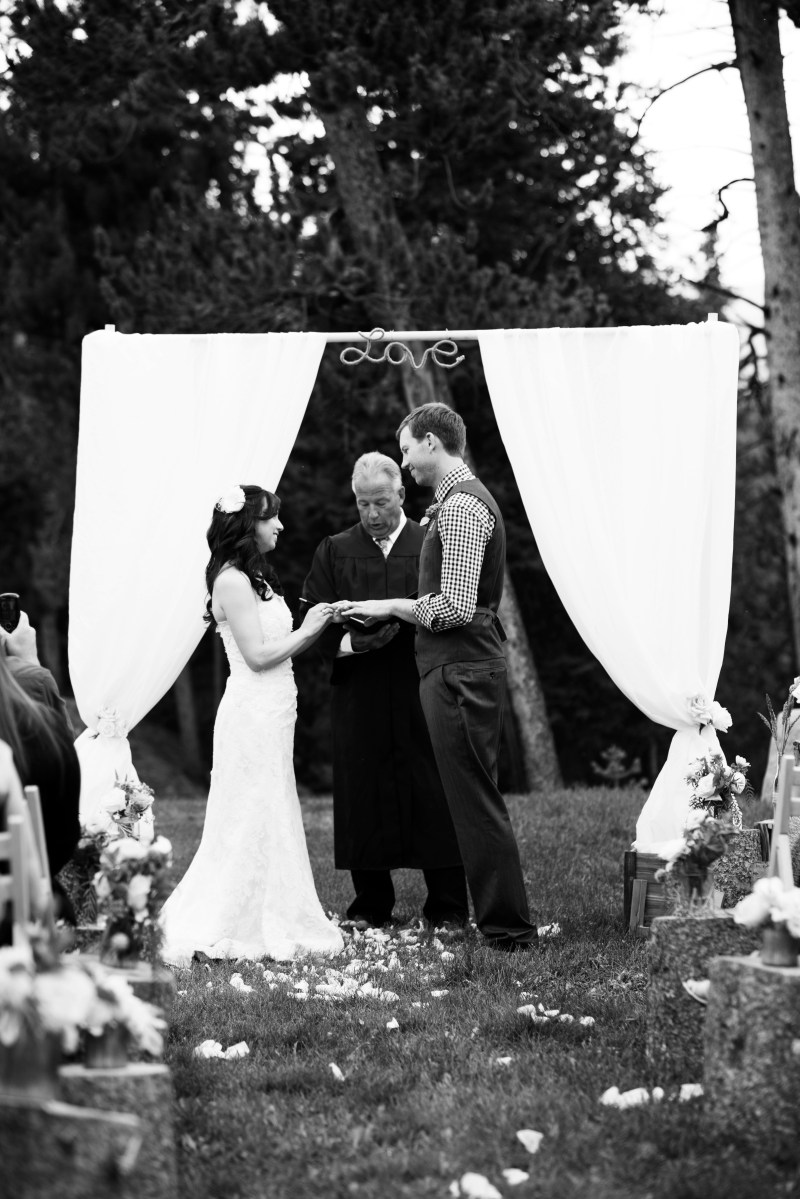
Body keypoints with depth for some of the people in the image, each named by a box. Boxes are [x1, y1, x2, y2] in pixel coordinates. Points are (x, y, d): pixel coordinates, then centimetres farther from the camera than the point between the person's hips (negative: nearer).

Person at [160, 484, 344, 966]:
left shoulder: (255, 578, 16)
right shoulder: (232, 580, -14)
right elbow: (258, 655, -17)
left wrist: (316, 626, 5)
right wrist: (309, 628, -9)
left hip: (272, 714, 10)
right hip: (253, 714, -10)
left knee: (271, 817, 11)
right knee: (251, 820, -6)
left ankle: (273, 921, 17)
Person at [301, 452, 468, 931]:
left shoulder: (432, 545, 5)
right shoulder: (334, 551, 10)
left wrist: (400, 615, -16)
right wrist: (351, 642, -13)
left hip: (422, 693, -2)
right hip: (359, 698, 2)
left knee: (432, 798, -2)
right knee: (364, 800, 4)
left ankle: (447, 909, 4)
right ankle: (371, 906, 14)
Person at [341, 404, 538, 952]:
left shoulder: (461, 507, -16)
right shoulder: (465, 498, 18)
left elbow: (454, 608, -22)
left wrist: (391, 606, -10)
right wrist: (397, 610, 16)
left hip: (460, 673, -11)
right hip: (472, 665, 11)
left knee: (477, 803, -6)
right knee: (476, 799, 15)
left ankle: (509, 928, -2)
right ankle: (499, 916, 21)